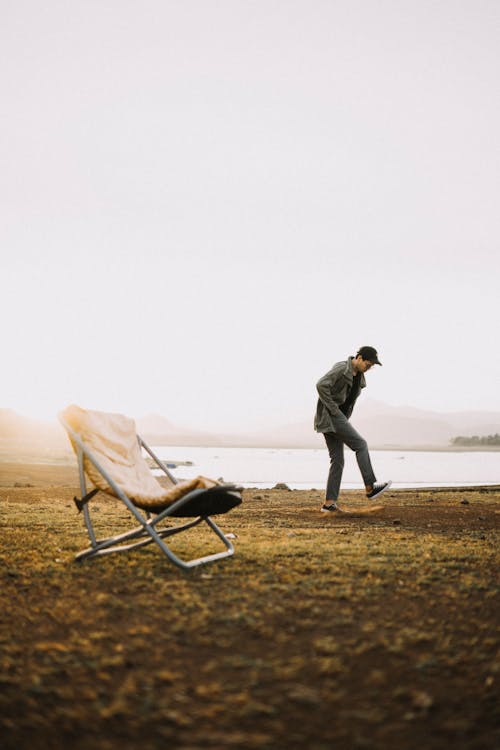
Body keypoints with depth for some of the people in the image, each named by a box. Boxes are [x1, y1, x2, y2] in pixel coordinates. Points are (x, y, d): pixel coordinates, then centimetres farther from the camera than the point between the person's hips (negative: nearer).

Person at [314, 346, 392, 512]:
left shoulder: (359, 375, 13)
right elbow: (321, 385, -27)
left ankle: (329, 503, 4)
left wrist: (344, 419, 16)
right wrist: (333, 409, -22)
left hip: (338, 417, 9)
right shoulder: (341, 368, -15)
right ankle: (370, 487, -3)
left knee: (337, 460, 4)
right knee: (360, 444, -9)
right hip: (329, 416, -9)